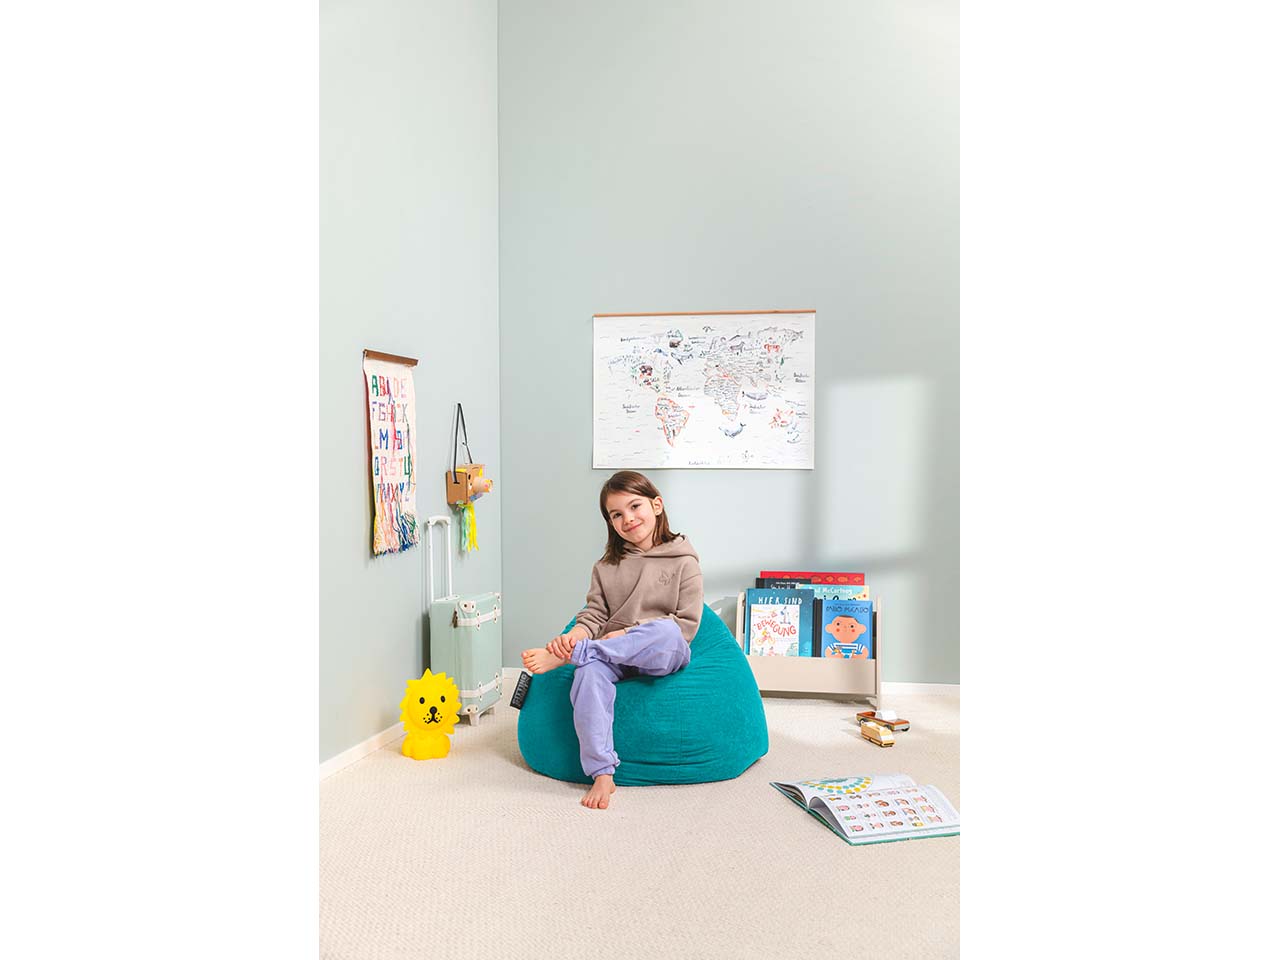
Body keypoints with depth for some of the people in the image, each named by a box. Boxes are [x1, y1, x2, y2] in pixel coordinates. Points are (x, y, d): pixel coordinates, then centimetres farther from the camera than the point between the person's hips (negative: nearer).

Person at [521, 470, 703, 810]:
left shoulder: (683, 562, 3)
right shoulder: (607, 566, 14)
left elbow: (687, 625, -3)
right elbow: (593, 616, 7)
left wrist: (631, 633, -10)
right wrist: (573, 636, -16)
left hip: (665, 655, -2)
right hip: (613, 655, 2)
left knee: (664, 632, -38)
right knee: (590, 673, -34)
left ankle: (563, 656, -31)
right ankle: (602, 774, -31)